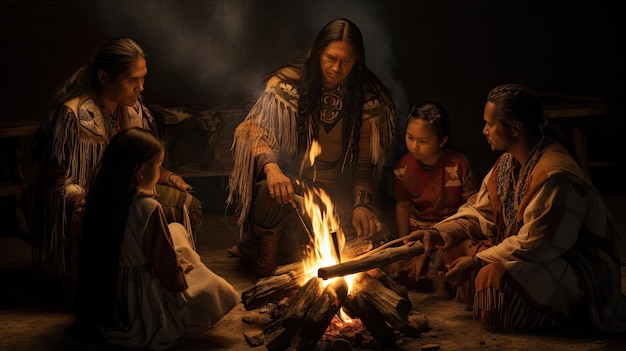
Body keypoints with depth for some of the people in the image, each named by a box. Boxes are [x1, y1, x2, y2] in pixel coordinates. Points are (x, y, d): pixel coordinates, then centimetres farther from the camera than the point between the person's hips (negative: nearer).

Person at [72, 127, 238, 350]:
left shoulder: (101, 197, -7)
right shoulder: (149, 208, -30)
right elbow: (166, 264, -20)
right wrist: (180, 283, 1)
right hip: (145, 305, -7)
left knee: (176, 230, 23)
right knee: (218, 291, 12)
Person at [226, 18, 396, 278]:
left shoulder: (370, 98, -5)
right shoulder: (289, 82, -12)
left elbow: (366, 160, -2)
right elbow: (255, 129, -16)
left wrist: (362, 204, -18)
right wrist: (271, 167, -37)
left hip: (334, 186, 4)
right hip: (289, 174, -3)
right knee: (272, 193, -38)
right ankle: (266, 253, -4)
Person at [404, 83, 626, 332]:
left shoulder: (554, 176, -28)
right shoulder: (507, 163, 2)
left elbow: (534, 245, -27)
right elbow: (478, 213, 8)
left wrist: (476, 260, -19)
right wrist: (437, 234, -8)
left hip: (581, 271, -9)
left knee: (495, 277, -33)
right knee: (456, 246, 1)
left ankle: (567, 314, -8)